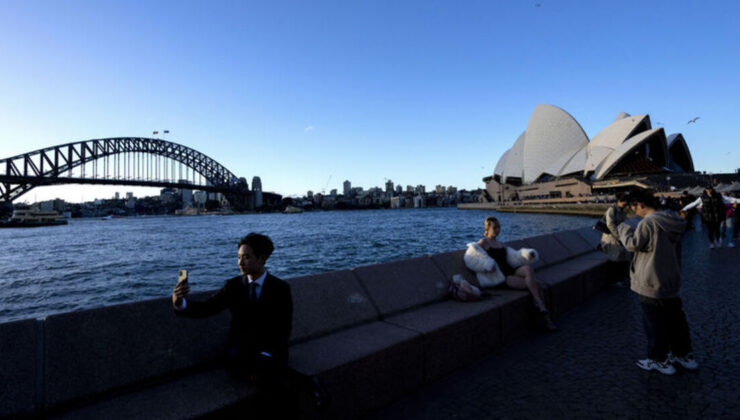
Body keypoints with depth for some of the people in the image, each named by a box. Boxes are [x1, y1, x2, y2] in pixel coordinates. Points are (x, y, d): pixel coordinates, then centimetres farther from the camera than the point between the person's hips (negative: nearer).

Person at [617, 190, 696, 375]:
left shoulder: (647, 223, -22)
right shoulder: (671, 222, 5)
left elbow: (633, 244, -17)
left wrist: (624, 229, -2)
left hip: (651, 284, -8)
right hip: (671, 281, 8)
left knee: (654, 322, 5)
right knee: (675, 319, 21)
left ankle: (660, 360, 17)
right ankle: (684, 355, 35)